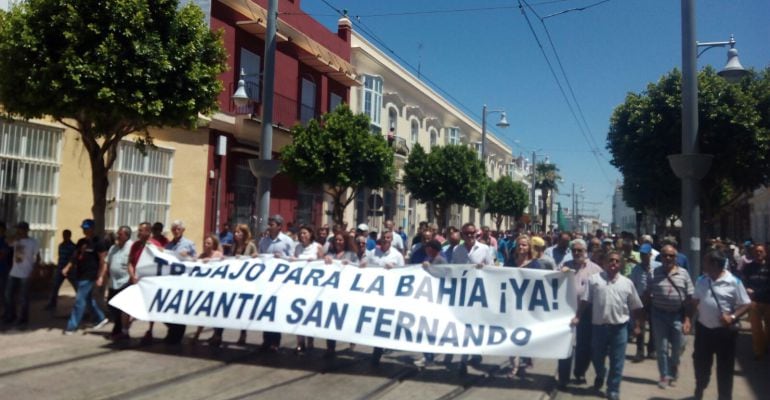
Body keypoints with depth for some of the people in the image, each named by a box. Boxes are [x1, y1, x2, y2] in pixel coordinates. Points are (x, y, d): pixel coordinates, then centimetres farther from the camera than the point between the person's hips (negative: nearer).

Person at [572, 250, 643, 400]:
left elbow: (634, 307, 10)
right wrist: (577, 316, -6)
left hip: (619, 327, 0)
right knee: (597, 357, 14)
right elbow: (585, 300, -1)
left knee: (617, 361, 5)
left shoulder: (627, 283, 4)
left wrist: (636, 325, 9)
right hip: (599, 325, 0)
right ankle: (600, 375, 45)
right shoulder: (594, 279, -1)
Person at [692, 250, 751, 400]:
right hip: (703, 328, 4)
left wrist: (733, 317, -22)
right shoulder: (702, 280, 3)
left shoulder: (733, 282, -12)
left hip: (724, 331, -4)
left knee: (725, 367, 7)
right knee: (700, 362, 17)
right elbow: (695, 301, 13)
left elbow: (746, 304, -9)